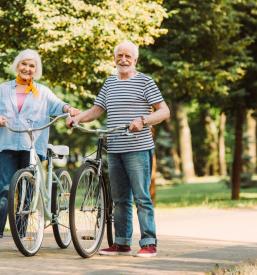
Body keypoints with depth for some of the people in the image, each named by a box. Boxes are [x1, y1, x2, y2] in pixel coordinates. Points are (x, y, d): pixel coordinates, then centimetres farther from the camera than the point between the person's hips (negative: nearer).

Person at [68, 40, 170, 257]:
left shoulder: (145, 81, -2)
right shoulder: (110, 83, 16)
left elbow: (164, 111, -6)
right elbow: (96, 110, 18)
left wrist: (143, 120, -23)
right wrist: (77, 117, -1)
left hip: (138, 149, -6)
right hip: (114, 150, 6)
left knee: (141, 197, -7)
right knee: (119, 199, 10)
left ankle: (149, 243, -2)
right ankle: (122, 243, 17)